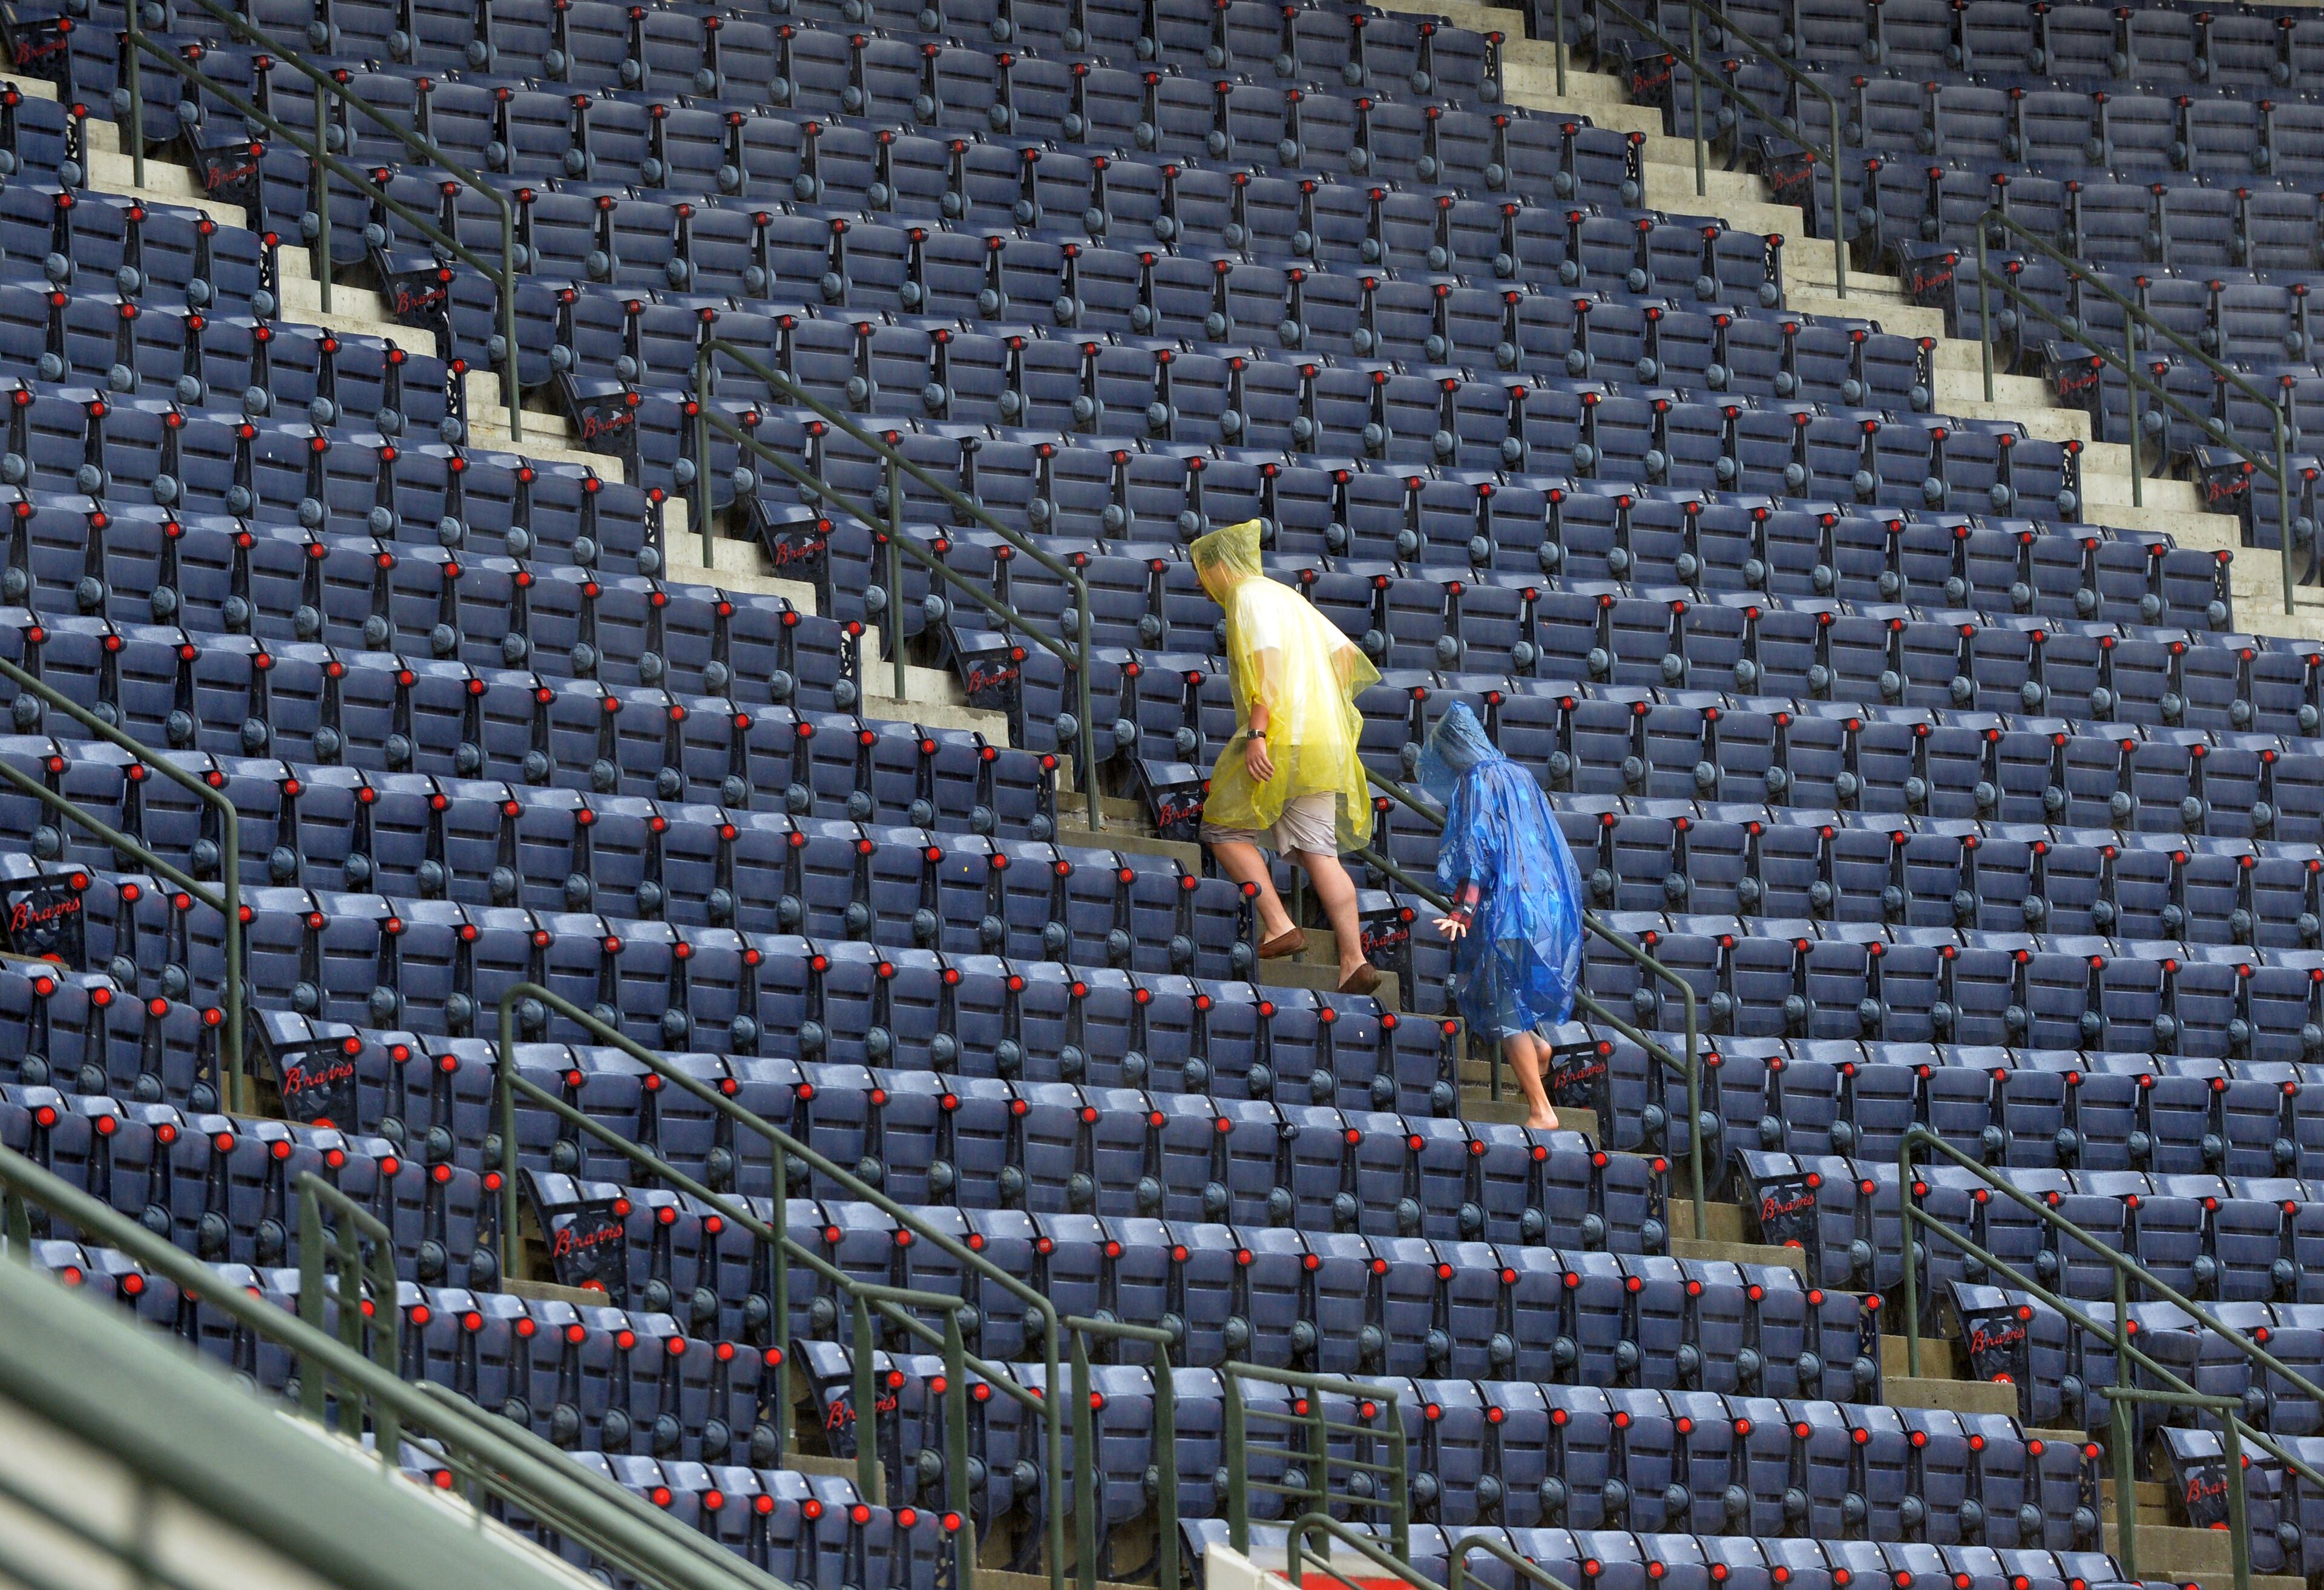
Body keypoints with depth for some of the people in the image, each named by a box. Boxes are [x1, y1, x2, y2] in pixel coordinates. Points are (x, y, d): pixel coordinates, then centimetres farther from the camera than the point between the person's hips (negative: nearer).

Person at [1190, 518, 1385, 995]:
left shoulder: (1250, 597, -6)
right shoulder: (1287, 596, 22)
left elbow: (1267, 661, -20)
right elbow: (1344, 649, 25)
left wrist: (1257, 732, -25)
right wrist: (1330, 711, 27)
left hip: (1281, 740, -9)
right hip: (1323, 740, 9)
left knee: (1226, 829, 3)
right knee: (1318, 851, 3)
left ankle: (1278, 925, -10)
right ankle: (1354, 960, -9)